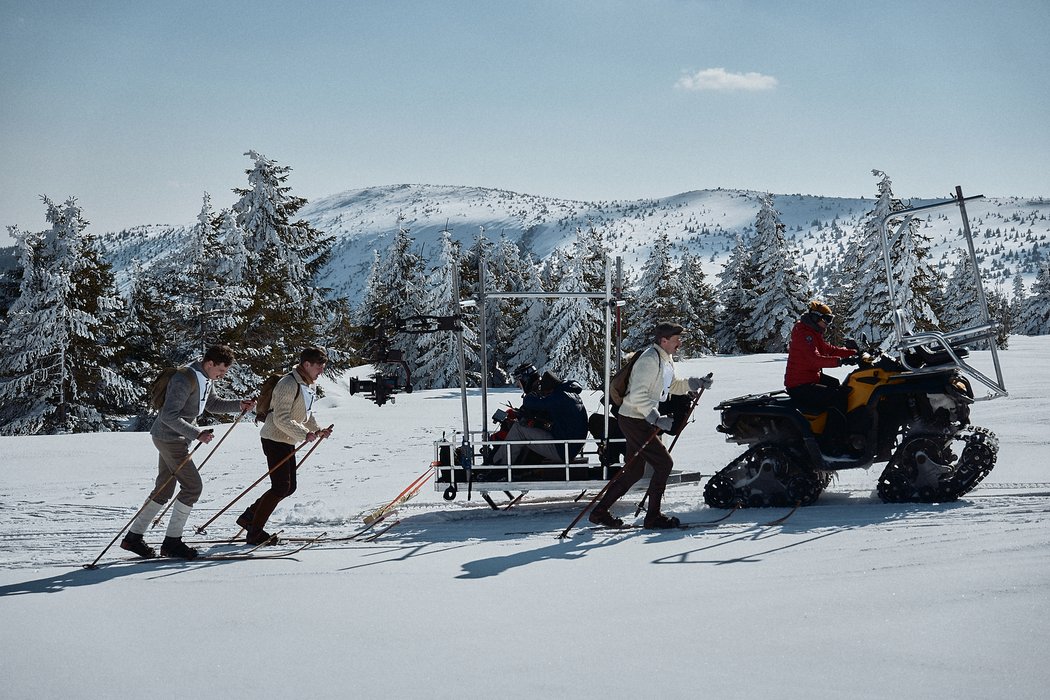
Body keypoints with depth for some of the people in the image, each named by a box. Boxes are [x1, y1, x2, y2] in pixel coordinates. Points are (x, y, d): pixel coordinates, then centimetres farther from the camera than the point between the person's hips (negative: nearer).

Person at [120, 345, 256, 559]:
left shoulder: (205, 379, 7)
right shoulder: (185, 379, -23)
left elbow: (212, 404, 21)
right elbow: (169, 416, -26)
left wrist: (238, 405, 6)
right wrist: (197, 434, -30)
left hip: (176, 439, 10)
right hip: (169, 437, -10)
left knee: (164, 490, 13)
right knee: (192, 486, -9)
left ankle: (133, 537, 19)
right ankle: (172, 542, -2)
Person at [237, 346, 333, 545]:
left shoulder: (310, 385, 12)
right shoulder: (289, 384, -20)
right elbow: (281, 419, -25)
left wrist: (318, 430, 3)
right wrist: (305, 434, -31)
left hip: (288, 441, 10)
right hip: (275, 439, -10)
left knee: (289, 487, 10)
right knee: (281, 487, -12)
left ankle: (249, 517, 19)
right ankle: (254, 532, -5)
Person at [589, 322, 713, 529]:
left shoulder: (666, 359, 12)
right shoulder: (650, 359, -20)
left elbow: (673, 386, 24)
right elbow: (638, 395, -25)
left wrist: (696, 383, 7)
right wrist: (656, 419, -28)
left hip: (643, 420, 10)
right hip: (634, 420, -10)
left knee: (634, 471, 14)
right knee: (664, 463, -8)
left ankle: (600, 512, 19)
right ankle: (653, 517, 0)